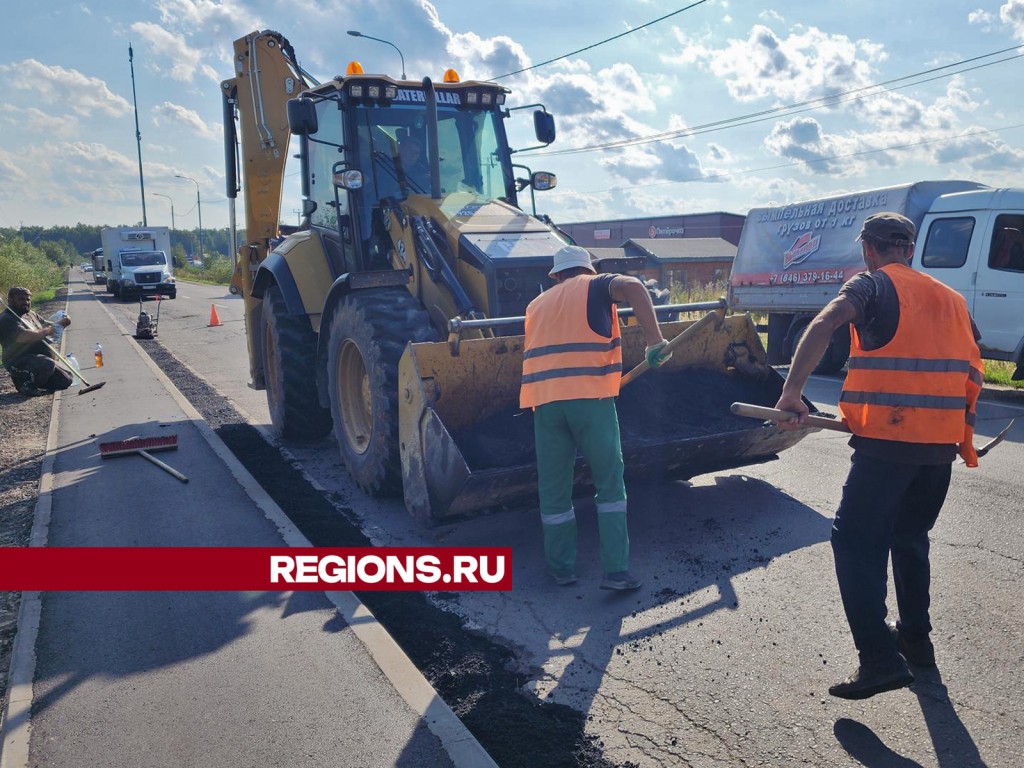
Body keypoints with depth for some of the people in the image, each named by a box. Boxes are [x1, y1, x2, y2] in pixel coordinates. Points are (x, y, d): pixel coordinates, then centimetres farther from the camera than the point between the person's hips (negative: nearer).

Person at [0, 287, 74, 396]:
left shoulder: (31, 314, 18)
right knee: (47, 364, -39)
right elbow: (24, 337, -30)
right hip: (19, 362, -10)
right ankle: (26, 385, -12)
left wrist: (61, 323, 3)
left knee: (66, 381, 7)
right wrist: (47, 331, -23)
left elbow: (48, 326, 24)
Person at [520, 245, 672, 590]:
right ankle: (616, 571, 4)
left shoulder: (537, 304, 25)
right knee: (610, 483, 6)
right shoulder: (595, 286, 12)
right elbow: (633, 286, -10)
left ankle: (562, 568, 20)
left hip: (544, 399, 4)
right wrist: (654, 339, -15)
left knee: (553, 487, 12)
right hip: (590, 397, -3)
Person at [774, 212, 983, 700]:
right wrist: (963, 431, 25)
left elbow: (823, 325, -20)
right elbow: (973, 370, 17)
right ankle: (916, 637, 33)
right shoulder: (949, 298, 18)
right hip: (942, 444, 7)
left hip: (887, 439, -7)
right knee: (911, 538, 23)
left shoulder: (873, 284, -1)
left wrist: (791, 392, -22)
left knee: (856, 540, -2)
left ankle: (880, 659, -9)